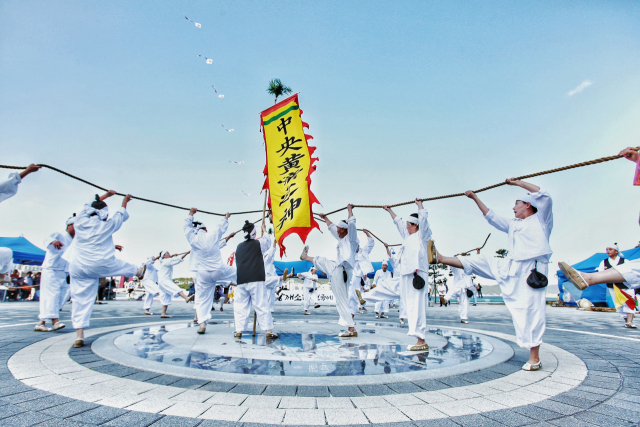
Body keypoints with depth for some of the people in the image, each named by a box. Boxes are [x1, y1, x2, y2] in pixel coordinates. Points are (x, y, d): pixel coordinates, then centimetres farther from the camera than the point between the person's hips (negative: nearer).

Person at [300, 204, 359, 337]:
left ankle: (351, 329, -4)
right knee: (321, 261, 27)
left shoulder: (350, 238, -5)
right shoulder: (341, 238, 18)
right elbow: (332, 228, 34)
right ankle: (305, 256, 61)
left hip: (342, 271, -8)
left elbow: (351, 224, -18)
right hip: (337, 269, 8)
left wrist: (350, 210, -4)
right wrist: (325, 218, 41)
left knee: (342, 301, -5)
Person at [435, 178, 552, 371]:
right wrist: (475, 198, 31)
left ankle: (534, 357, 1)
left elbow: (543, 195, -7)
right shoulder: (513, 224, 22)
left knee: (532, 310, -7)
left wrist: (518, 182, 2)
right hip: (510, 267, 6)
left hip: (532, 269, -6)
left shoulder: (541, 219, 6)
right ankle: (441, 258, 20)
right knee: (479, 262, 9)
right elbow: (491, 216, 30)